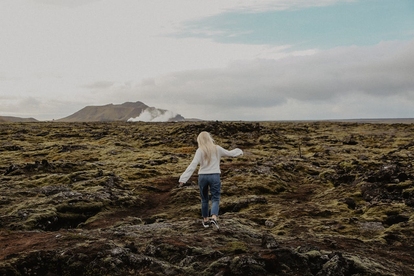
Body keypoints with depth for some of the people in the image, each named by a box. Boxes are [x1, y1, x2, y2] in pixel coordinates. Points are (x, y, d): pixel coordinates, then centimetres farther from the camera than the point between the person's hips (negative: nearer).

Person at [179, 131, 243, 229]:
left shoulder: (200, 151, -5)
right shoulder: (217, 149, 2)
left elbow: (193, 165, -13)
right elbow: (229, 153, 17)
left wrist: (184, 178, -15)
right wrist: (239, 151, 38)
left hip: (202, 176, 0)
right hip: (214, 176, 0)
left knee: (204, 199, 16)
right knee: (215, 199, 2)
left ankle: (205, 220, 24)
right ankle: (214, 217, -21)